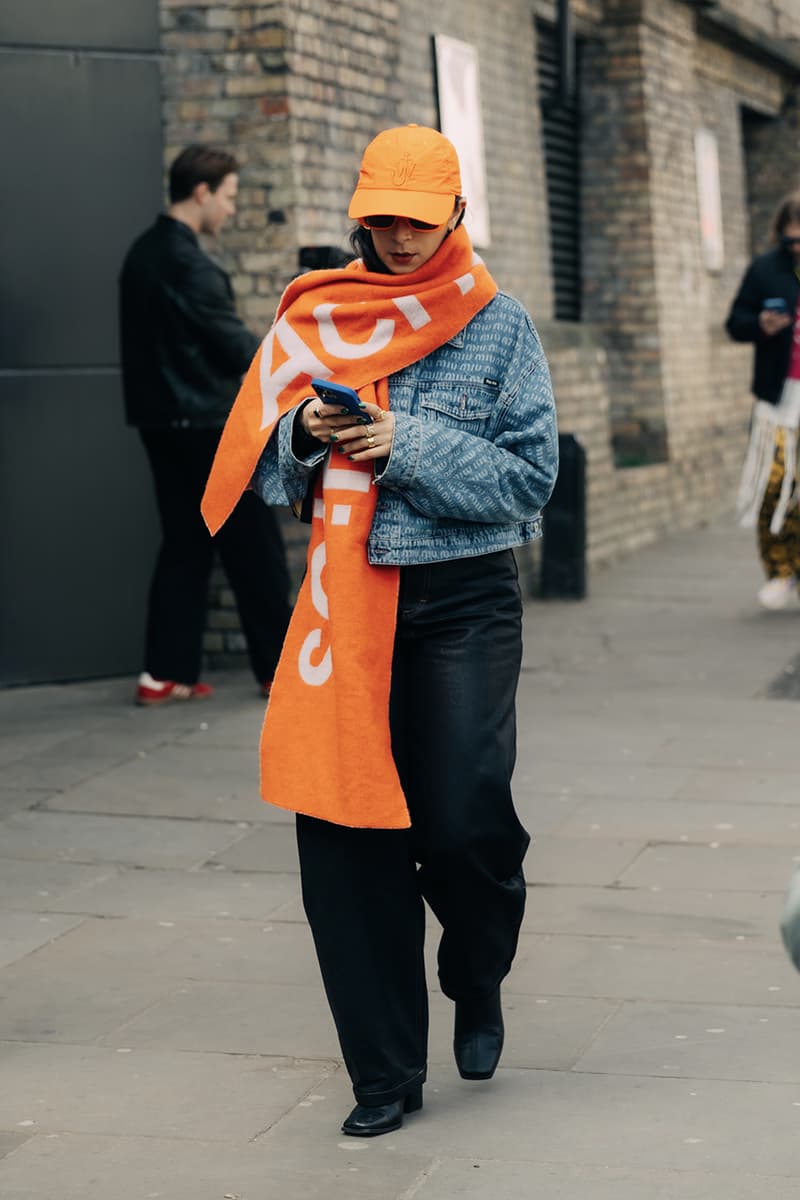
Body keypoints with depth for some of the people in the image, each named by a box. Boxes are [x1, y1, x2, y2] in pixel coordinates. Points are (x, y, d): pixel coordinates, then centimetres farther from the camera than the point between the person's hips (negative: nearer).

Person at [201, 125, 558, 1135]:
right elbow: (267, 471, 10)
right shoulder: (317, 318, 8)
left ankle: (477, 984, 25)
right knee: (339, 824, -2)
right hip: (345, 597, 3)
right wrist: (304, 436, -11)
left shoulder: (499, 326, 2)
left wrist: (412, 446, -14)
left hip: (463, 598, -2)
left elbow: (531, 478, -4)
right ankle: (386, 1073, 12)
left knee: (463, 818, -11)